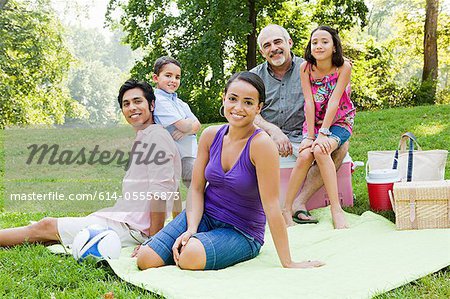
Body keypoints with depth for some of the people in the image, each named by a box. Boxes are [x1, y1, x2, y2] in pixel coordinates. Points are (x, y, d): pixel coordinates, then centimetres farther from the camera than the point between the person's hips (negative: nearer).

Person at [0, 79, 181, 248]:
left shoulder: (157, 137, -13)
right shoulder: (142, 138, 20)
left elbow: (160, 193, -21)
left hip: (131, 227, -9)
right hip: (123, 216, 9)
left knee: (46, 226, -1)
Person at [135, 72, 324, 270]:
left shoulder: (261, 144, -21)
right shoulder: (210, 135, -3)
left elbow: (271, 205, -20)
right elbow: (196, 188, 1)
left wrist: (287, 263, -18)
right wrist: (191, 229, -16)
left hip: (242, 232, -4)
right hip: (204, 215, 4)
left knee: (191, 256, -34)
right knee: (146, 260, -14)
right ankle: (188, 240, 14)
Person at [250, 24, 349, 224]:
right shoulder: (255, 77, 8)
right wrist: (273, 131, -22)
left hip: (300, 138, 1)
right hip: (266, 139, 0)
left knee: (340, 144, -24)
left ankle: (300, 202, -25)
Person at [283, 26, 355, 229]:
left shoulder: (343, 67, -14)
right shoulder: (306, 67, -7)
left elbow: (334, 101, -20)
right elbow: (309, 102, -12)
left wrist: (323, 134, -26)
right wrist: (310, 135, -18)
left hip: (339, 122, -2)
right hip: (314, 122, 2)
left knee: (320, 150, -31)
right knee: (305, 155, -26)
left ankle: (336, 208, -28)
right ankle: (287, 209, -19)